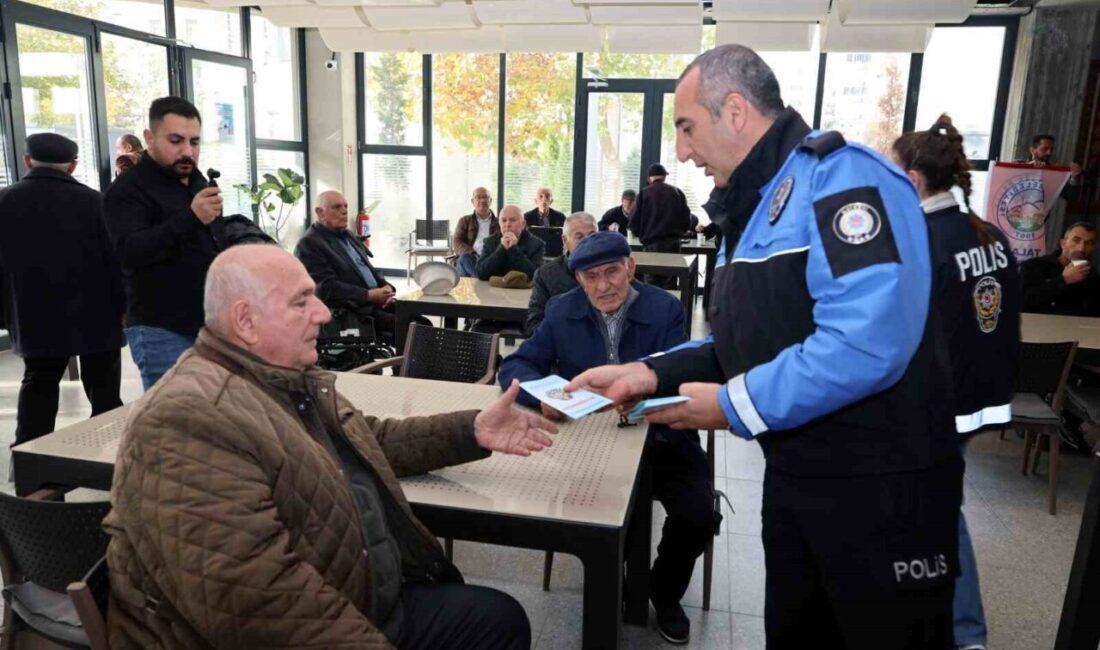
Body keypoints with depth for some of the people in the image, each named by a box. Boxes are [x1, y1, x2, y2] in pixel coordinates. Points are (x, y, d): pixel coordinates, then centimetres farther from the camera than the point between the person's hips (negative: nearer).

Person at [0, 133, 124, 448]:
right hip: (95, 316, -3)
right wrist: (122, 306, 1)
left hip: (35, 319, 3)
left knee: (38, 389, 14)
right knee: (103, 391, 7)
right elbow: (114, 260, -9)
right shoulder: (91, 201, -11)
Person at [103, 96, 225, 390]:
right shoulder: (127, 189, -9)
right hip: (163, 333, -7)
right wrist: (190, 218, -37)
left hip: (210, 326, 7)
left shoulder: (198, 182, 15)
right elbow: (128, 251, -25)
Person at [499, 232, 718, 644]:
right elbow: (515, 366, -4)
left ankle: (665, 594, 15)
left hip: (660, 440, -1)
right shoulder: (563, 311, 0)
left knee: (698, 517, -21)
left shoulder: (665, 309, -7)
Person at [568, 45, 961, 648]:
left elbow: (867, 342, -31)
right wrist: (652, 372, -2)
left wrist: (734, 405, -20)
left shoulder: (842, 177, -19)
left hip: (881, 483, -9)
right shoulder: (752, 208, 12)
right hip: (794, 476, 9)